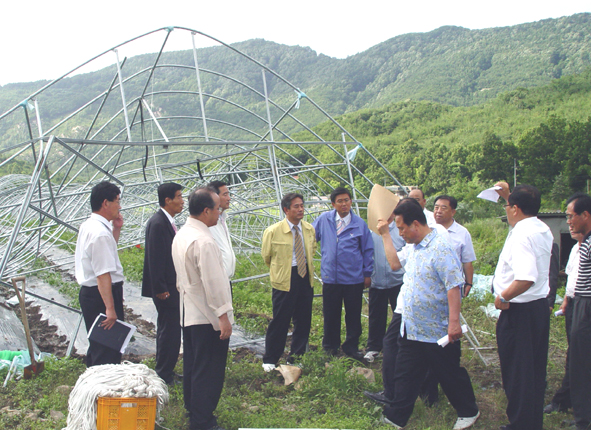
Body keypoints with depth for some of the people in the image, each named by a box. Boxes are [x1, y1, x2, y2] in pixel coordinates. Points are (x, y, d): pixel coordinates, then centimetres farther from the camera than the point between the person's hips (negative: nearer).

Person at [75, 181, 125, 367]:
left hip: (89, 292, 11)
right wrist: (110, 308, -26)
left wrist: (116, 229, 14)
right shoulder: (100, 233, -22)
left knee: (97, 347, 21)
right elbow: (103, 274, -26)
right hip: (102, 296, -11)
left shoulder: (88, 226, 10)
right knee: (108, 352, -5)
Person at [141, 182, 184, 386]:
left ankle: (165, 372, 29)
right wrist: (160, 289, -21)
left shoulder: (167, 222, 11)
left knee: (168, 329, 17)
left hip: (171, 288, 11)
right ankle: (165, 375, 9)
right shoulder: (158, 223, -19)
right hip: (165, 289, -10)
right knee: (169, 330, -3)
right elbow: (155, 260, -22)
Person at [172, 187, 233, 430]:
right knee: (209, 371, 0)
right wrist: (223, 316, -20)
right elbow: (213, 283, -23)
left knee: (192, 365, 20)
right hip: (207, 317, -10)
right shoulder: (204, 241, -23)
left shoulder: (180, 236, 8)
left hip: (188, 313, 10)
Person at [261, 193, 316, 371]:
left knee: (304, 319, 12)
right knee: (280, 320, -1)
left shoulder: (309, 229, 4)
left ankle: (298, 355, 28)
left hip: (305, 277, 5)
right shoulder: (273, 231, -10)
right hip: (285, 279, -5)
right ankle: (269, 360, 15)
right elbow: (267, 256, 4)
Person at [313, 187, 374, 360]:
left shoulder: (359, 224, 0)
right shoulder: (323, 220, 1)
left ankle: (351, 347, 24)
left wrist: (367, 273, 4)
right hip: (331, 278, 0)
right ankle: (330, 346, 26)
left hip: (354, 279, 0)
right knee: (331, 315, 10)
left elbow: (367, 250, 6)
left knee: (353, 315, 9)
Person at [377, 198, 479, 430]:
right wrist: (385, 234, 19)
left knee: (450, 375, 11)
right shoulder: (413, 247, 8)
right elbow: (395, 263, 23)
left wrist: (454, 322, -27)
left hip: (436, 332, -8)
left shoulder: (440, 248, -21)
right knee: (405, 376, 14)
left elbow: (453, 286, -24)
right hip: (410, 329, 8)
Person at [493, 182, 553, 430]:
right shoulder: (542, 229, 7)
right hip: (540, 306, 10)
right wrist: (508, 195, 31)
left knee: (517, 372, 4)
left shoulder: (521, 235, -23)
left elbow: (526, 279, -35)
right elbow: (523, 215, 34)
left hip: (518, 311, -10)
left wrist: (503, 297, -21)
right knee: (534, 370, 18)